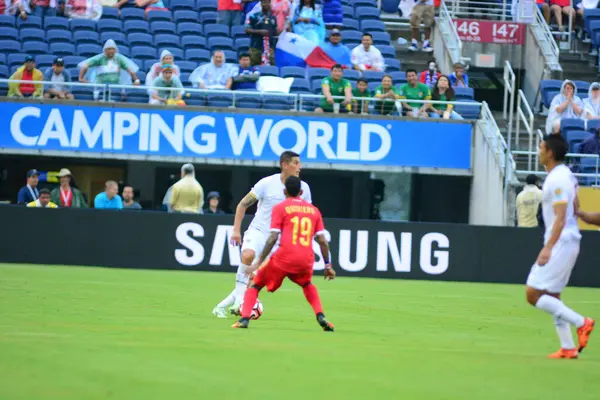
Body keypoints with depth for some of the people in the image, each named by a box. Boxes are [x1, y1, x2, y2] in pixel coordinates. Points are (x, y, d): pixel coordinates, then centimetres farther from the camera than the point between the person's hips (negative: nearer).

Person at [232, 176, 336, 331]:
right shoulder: (313, 210, 17)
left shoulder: (280, 208, 6)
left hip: (284, 257, -3)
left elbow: (273, 238, -4)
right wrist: (328, 265, 18)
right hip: (306, 260, 3)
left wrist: (259, 262, -2)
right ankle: (321, 317, 14)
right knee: (307, 285, 35)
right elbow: (322, 241, 11)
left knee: (255, 285, 15)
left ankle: (244, 318, -6)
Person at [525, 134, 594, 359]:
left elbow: (560, 218, -22)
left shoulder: (558, 179, -17)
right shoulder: (565, 175, 13)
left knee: (533, 294, -9)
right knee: (551, 297, 13)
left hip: (561, 244, -10)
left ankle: (581, 323, -8)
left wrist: (549, 247, -27)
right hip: (567, 242, 10)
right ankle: (568, 348, 11)